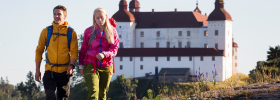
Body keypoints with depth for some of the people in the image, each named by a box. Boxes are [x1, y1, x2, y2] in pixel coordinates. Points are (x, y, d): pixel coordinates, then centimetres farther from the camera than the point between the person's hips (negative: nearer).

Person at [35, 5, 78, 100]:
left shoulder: (71, 32, 4)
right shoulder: (46, 31, 5)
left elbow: (74, 52, 2)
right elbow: (39, 50, 9)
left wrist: (71, 65, -17)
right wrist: (37, 70, 5)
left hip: (64, 71, 0)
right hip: (50, 70, 0)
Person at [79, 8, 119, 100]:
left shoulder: (112, 31, 2)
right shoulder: (89, 31, 2)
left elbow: (114, 49, -4)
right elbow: (83, 49, 10)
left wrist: (104, 54, -23)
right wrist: (81, 65, 7)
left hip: (106, 67, 2)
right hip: (91, 66, -2)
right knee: (93, 92, -19)